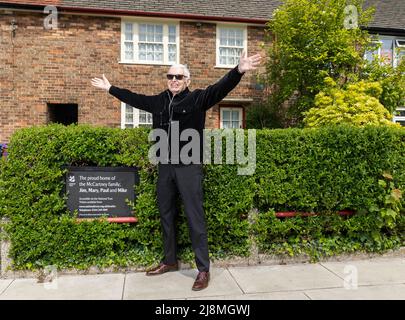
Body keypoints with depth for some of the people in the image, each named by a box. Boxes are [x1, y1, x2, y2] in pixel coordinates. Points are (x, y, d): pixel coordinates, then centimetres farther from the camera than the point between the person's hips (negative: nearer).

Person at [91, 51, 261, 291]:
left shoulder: (198, 98, -4)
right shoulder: (158, 101, 11)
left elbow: (220, 88, -19)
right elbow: (134, 98, 24)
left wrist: (238, 71, -35)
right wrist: (110, 88, 31)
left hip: (189, 167, -6)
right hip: (165, 167, 6)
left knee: (195, 217, -2)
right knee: (166, 216, 15)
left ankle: (204, 269, 9)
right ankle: (170, 261, 32)